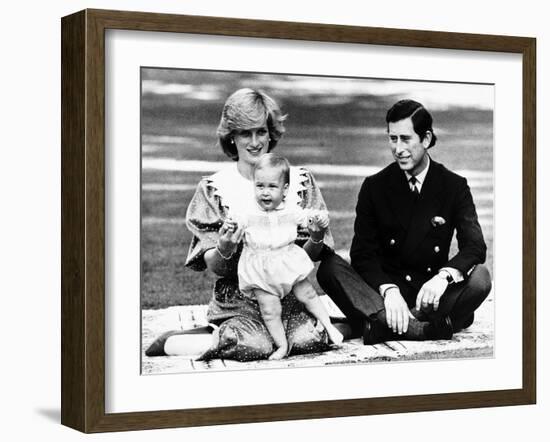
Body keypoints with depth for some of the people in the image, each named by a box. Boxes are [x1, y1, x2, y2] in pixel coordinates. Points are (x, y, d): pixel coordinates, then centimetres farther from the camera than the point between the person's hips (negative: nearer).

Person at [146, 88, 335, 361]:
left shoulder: (299, 180, 4)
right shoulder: (214, 188, 0)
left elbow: (309, 256, 6)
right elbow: (214, 267, -1)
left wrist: (316, 238, -16)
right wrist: (223, 251, -23)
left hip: (290, 294, 3)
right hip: (237, 299, -2)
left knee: (309, 338, -27)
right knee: (254, 345, -31)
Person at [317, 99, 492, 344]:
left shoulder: (454, 186, 2)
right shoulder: (375, 186, 3)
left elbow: (475, 246, -9)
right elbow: (362, 253, -4)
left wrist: (444, 275, -31)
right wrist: (388, 290, -24)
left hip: (431, 293, -1)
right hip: (382, 292, 1)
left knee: (479, 278, -29)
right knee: (329, 267, -25)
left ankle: (381, 326, -38)